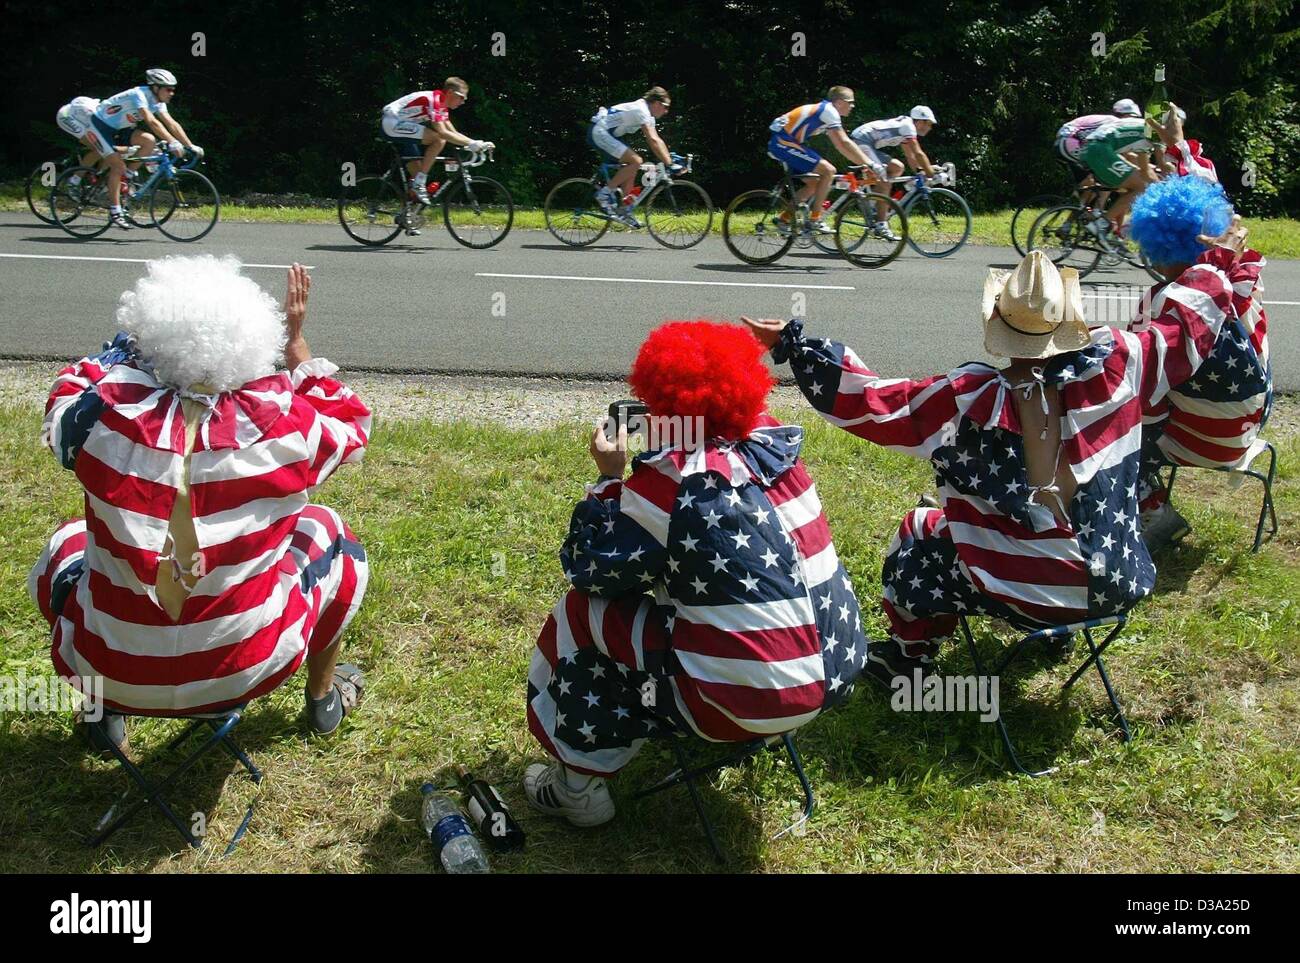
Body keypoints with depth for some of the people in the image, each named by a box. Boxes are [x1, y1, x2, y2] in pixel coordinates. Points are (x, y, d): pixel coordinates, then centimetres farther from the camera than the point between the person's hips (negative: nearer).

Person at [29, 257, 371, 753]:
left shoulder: (105, 419, -18)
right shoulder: (281, 426, -20)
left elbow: (68, 394, 8)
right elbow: (348, 424, 5)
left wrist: (130, 341, 15)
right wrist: (296, 343, 8)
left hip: (117, 670, 1)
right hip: (248, 668, -1)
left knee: (65, 547, 31)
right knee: (324, 529, 25)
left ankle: (106, 712, 41)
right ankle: (324, 698, 43)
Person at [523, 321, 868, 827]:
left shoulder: (669, 482, -17)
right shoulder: (770, 444, 2)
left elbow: (585, 566, -5)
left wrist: (609, 476, 4)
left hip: (757, 700, -7)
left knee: (581, 612, 7)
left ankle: (578, 787, 22)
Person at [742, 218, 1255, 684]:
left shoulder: (969, 401, -21)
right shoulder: (1114, 369, -12)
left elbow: (866, 399, -19)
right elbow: (1186, 321, 4)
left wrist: (791, 343, -12)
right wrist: (1221, 260, 21)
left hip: (1020, 595, -4)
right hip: (1116, 586, 4)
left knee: (919, 533, 23)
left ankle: (910, 656, 38)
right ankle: (1060, 626, 55)